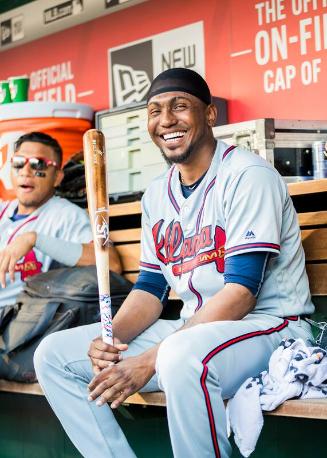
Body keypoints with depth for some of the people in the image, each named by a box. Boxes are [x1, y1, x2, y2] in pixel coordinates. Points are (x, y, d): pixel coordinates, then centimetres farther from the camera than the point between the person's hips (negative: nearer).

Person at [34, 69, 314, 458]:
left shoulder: (247, 175, -12)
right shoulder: (157, 194, 11)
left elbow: (241, 291, -20)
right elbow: (150, 288, 13)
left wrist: (149, 361, -25)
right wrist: (110, 337, -11)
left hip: (268, 324, -7)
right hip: (191, 329, 8)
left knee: (182, 355, -41)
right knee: (54, 354, -1)